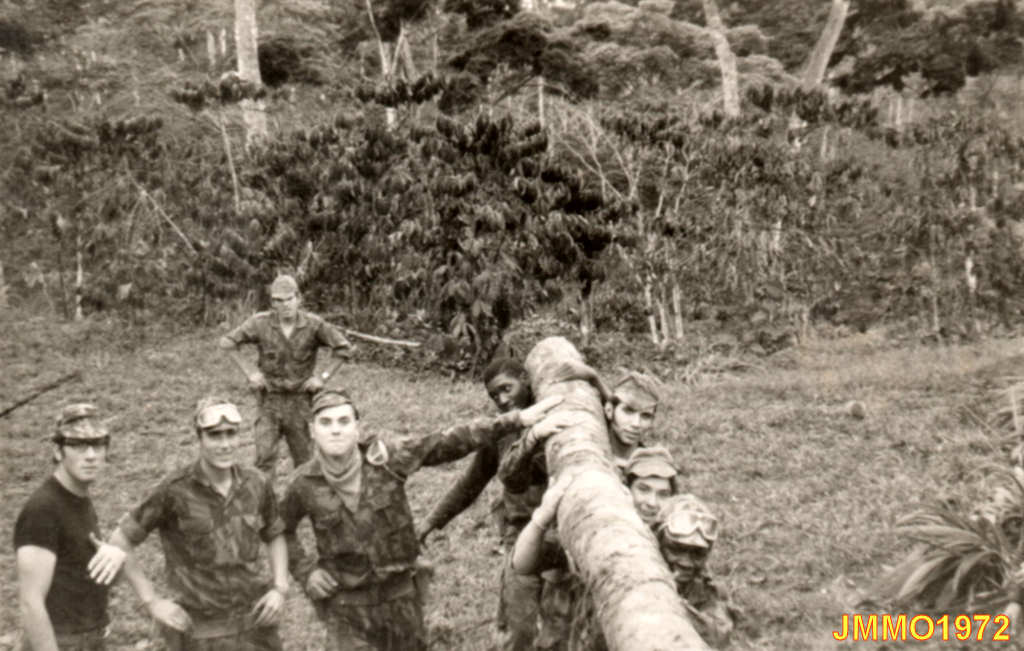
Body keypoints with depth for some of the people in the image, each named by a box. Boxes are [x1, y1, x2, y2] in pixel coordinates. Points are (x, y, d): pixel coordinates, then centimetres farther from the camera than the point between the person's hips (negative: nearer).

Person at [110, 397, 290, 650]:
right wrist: (152, 602, -9)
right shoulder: (175, 489, -15)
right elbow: (119, 542, -6)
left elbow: (275, 537, 14)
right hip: (199, 629, -4)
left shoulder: (256, 484, -3)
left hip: (255, 624, 4)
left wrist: (280, 589, 0)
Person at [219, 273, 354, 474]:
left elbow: (344, 347, -1)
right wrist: (249, 371, -4)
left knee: (304, 458, 9)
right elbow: (227, 342, 0)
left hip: (301, 399, 0)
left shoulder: (313, 324, -9)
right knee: (264, 455, -9)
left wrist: (323, 376, -5)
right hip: (270, 399, 0)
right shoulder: (261, 323, -8)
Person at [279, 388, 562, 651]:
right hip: (345, 602, -1)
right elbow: (282, 529, 6)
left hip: (399, 593, 2)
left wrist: (517, 419, -19)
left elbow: (451, 443, -15)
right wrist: (305, 571, -7)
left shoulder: (386, 456, -15)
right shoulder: (303, 483, -14)